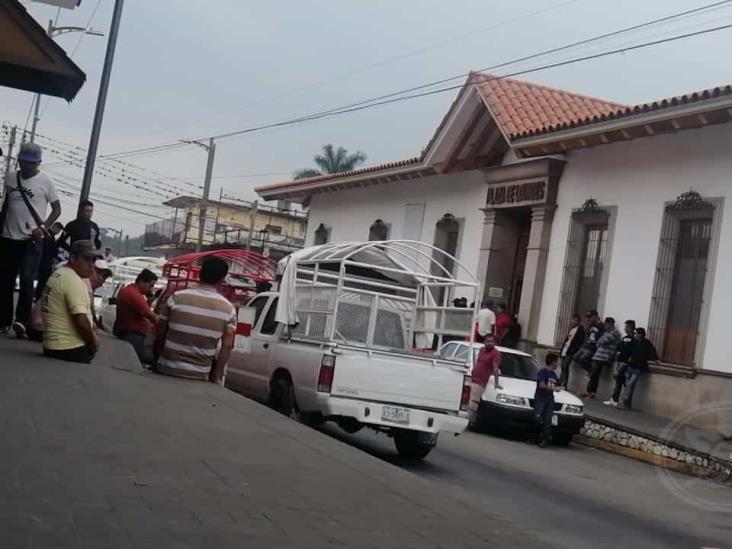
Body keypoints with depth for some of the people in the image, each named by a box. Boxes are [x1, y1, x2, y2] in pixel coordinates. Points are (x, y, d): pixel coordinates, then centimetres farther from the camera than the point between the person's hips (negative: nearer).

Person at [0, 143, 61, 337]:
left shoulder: (45, 181, -5)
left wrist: (43, 227, -13)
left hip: (31, 240, -4)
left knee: (26, 280, -14)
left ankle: (21, 321, -13)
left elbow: (57, 208, 0)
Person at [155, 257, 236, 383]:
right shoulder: (228, 309, -3)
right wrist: (216, 376, 3)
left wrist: (156, 361, 17)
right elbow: (227, 347, -4)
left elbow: (160, 334, 4)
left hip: (167, 370, 0)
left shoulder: (176, 298, -3)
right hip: (200, 375, 0)